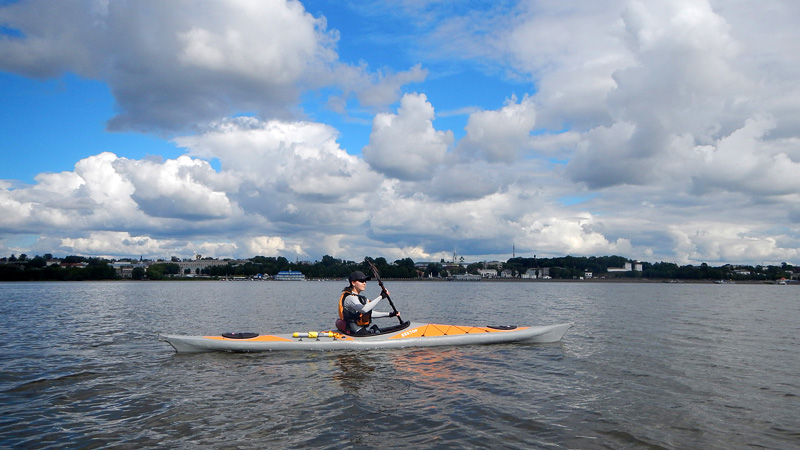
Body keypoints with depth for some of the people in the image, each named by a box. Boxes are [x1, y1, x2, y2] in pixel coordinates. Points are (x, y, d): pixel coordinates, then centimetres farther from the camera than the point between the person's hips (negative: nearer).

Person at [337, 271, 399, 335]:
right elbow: (364, 309, -32)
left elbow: (370, 313, 25)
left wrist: (389, 314, 19)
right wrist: (380, 297, -28)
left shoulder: (360, 298, 19)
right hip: (357, 332, -10)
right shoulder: (349, 298, -14)